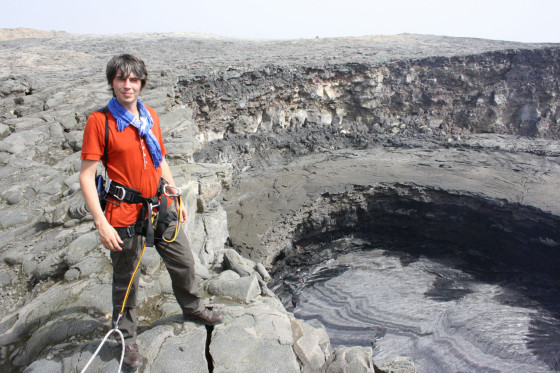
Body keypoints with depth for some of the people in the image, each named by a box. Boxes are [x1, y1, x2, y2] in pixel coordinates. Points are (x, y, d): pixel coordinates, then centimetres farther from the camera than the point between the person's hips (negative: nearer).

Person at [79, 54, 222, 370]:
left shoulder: (151, 116, 6)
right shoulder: (100, 120, -11)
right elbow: (86, 175, -13)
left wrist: (176, 199, 17)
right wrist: (102, 223, -18)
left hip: (161, 207, 6)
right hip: (125, 213, -5)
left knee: (184, 262, 18)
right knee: (126, 278, 11)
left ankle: (193, 307, 46)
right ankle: (128, 338, 35)